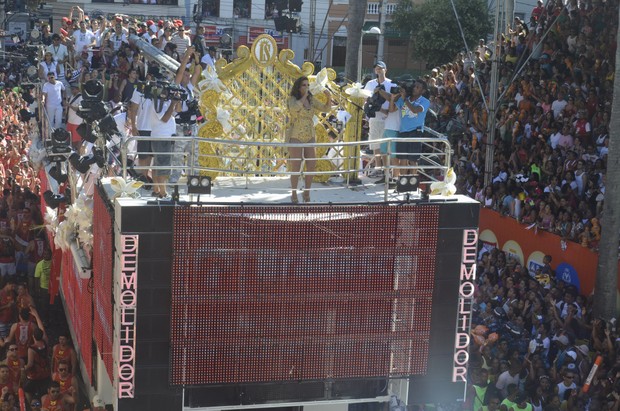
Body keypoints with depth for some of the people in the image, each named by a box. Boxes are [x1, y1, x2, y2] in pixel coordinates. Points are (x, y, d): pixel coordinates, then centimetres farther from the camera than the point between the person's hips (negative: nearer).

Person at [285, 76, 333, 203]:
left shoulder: (311, 100, 7)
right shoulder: (293, 99, -6)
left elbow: (326, 108, 6)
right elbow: (294, 108, -28)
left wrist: (329, 98, -12)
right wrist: (304, 96, -18)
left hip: (309, 137, 5)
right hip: (295, 137, -5)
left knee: (312, 165, 0)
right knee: (296, 167, -1)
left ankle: (306, 192, 14)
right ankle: (294, 194, 11)